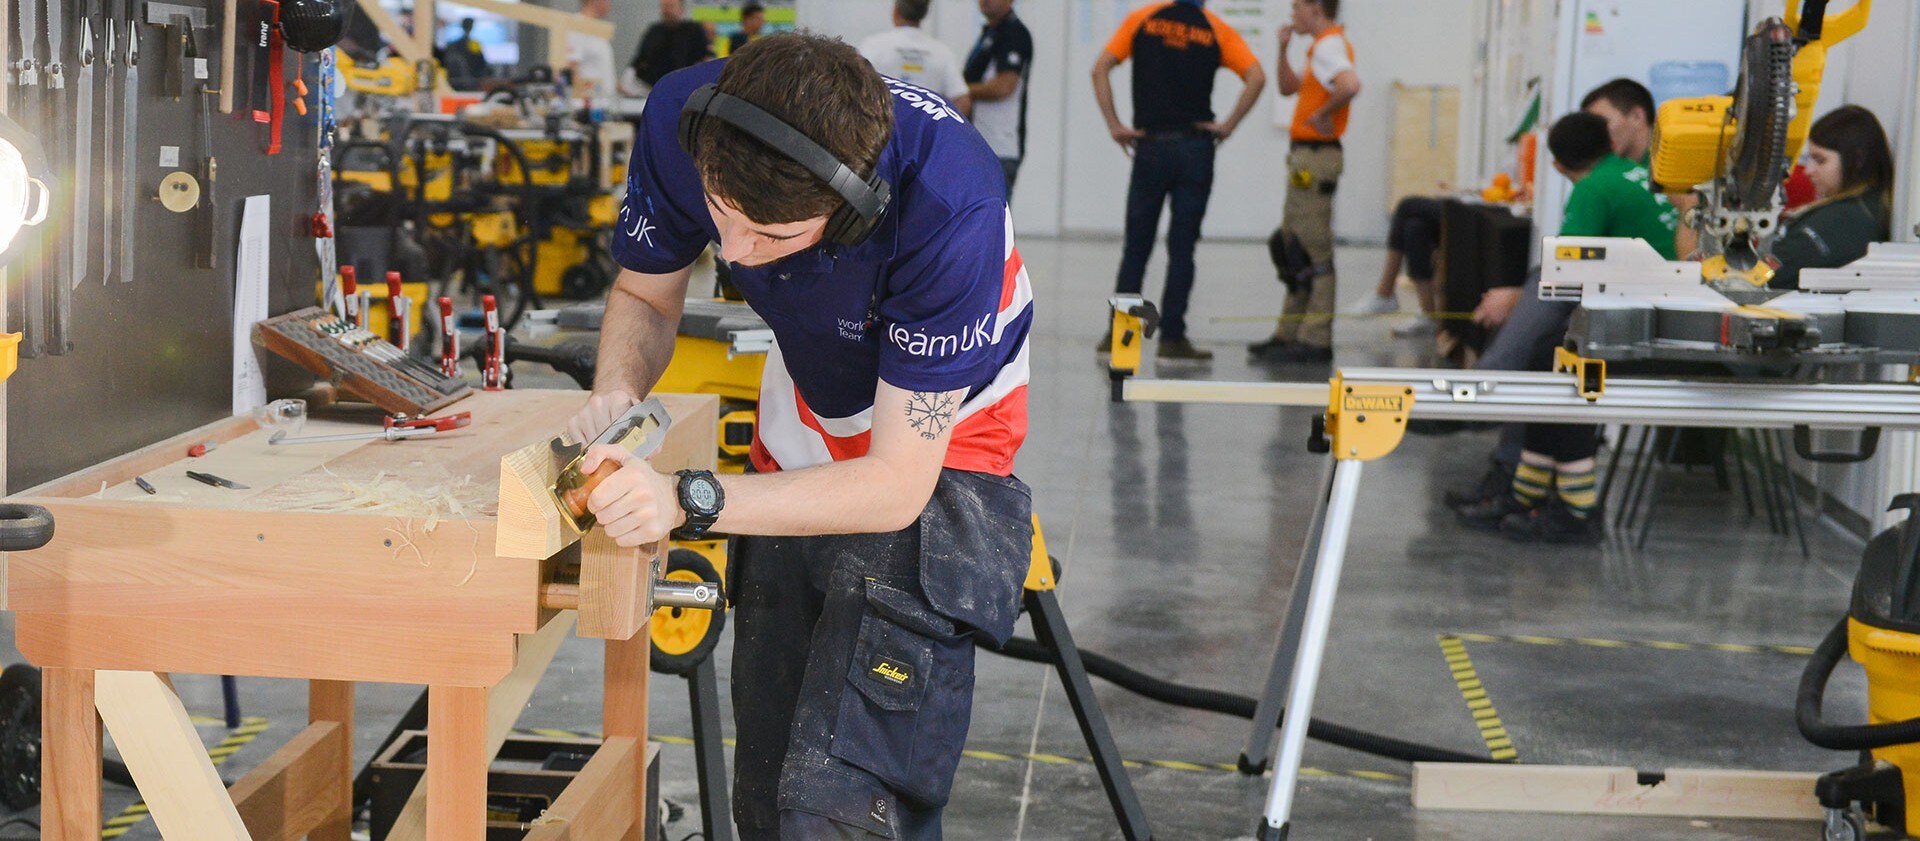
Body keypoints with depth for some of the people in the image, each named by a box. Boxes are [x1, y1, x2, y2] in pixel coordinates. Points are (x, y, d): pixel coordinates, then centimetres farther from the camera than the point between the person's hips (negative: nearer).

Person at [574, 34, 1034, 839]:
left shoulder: (946, 203, -36)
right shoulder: (681, 118, -22)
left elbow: (897, 485, -29)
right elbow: (643, 295, -2)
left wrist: (688, 501, -38)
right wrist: (617, 388, -24)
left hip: (934, 452, -5)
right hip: (795, 448, 5)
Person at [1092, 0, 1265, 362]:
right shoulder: (1217, 30, 2)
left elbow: (1100, 68, -3)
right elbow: (1256, 77, -9)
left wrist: (1114, 125, -1)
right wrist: (1228, 126, -3)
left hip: (1149, 145, 1)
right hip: (1195, 148, -1)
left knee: (1136, 247, 7)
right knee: (1182, 248, 4)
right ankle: (1172, 338, 3)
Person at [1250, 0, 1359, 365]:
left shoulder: (1329, 47, -14)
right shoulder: (1326, 46, 18)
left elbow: (1350, 85, -33)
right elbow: (1289, 87, 26)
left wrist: (1323, 114, -20)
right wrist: (1283, 48, 15)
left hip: (1316, 158, -11)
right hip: (1305, 156, 11)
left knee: (1315, 252, -8)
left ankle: (1316, 341, -6)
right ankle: (1290, 334, 20)